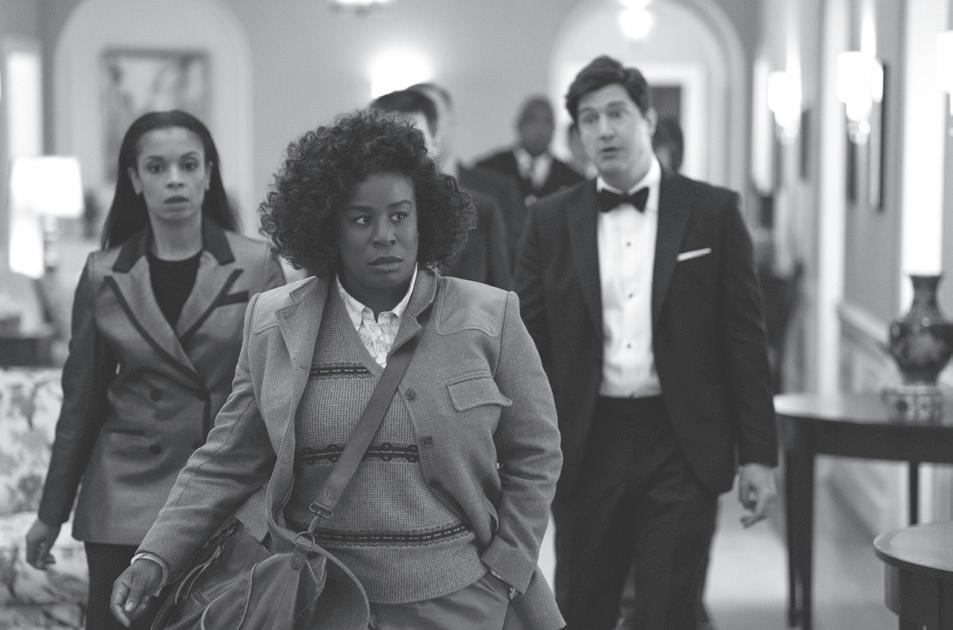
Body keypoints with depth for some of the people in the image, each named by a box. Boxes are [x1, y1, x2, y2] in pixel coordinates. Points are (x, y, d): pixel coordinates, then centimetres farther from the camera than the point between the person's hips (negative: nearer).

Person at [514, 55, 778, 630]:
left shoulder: (713, 211, 0)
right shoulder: (551, 221, 5)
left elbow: (745, 339, 0)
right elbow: (529, 346, 6)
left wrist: (758, 454, -2)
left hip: (683, 449, -2)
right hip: (587, 447, 2)